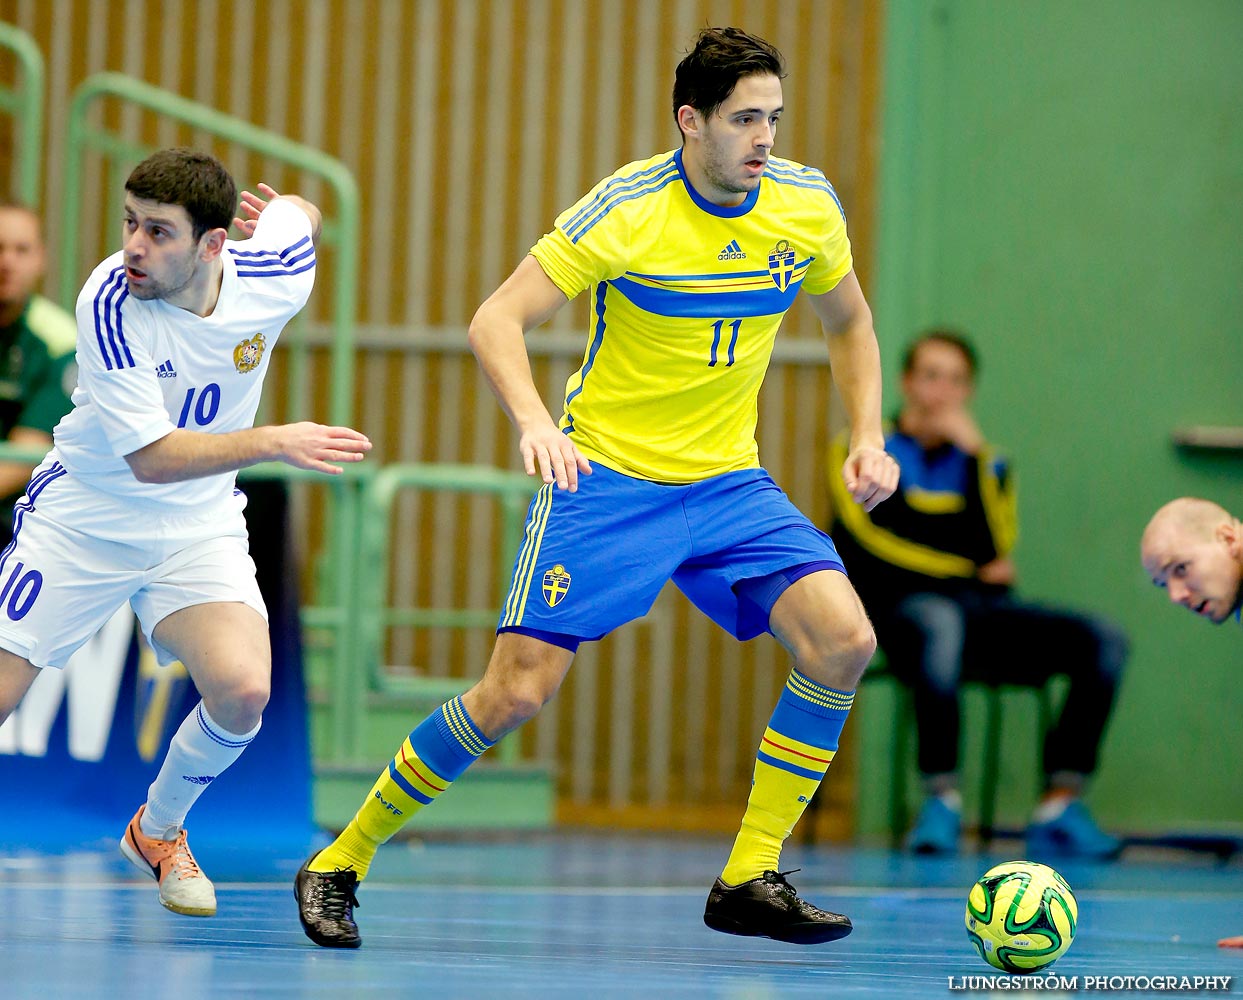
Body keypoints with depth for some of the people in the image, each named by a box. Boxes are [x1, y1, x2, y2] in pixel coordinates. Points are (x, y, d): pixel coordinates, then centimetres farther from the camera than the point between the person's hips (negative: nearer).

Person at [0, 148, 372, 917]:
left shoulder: (274, 276, -16)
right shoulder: (108, 302, -27)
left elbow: (294, 210, 9)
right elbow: (150, 456, -29)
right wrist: (274, 442, -36)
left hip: (199, 529, 2)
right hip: (82, 518, -2)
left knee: (242, 691, -20)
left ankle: (159, 829, 9)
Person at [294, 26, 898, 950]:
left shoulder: (807, 205, -1)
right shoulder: (628, 209, -15)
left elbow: (849, 325, 18)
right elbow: (496, 321, -17)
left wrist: (868, 438, 3)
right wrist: (534, 420, -36)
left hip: (729, 483, 4)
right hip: (605, 475, -4)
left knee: (844, 639, -18)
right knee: (517, 691, -12)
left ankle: (749, 881, -7)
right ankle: (339, 864, 7)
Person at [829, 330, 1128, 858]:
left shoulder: (984, 463, 20)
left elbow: (992, 550, 1)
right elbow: (875, 546, -3)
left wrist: (975, 455, -4)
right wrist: (971, 570, 1)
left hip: (985, 615, 5)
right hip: (902, 610, -5)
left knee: (1103, 640, -20)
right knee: (940, 620, -42)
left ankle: (1059, 807, -26)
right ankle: (941, 796, -34)